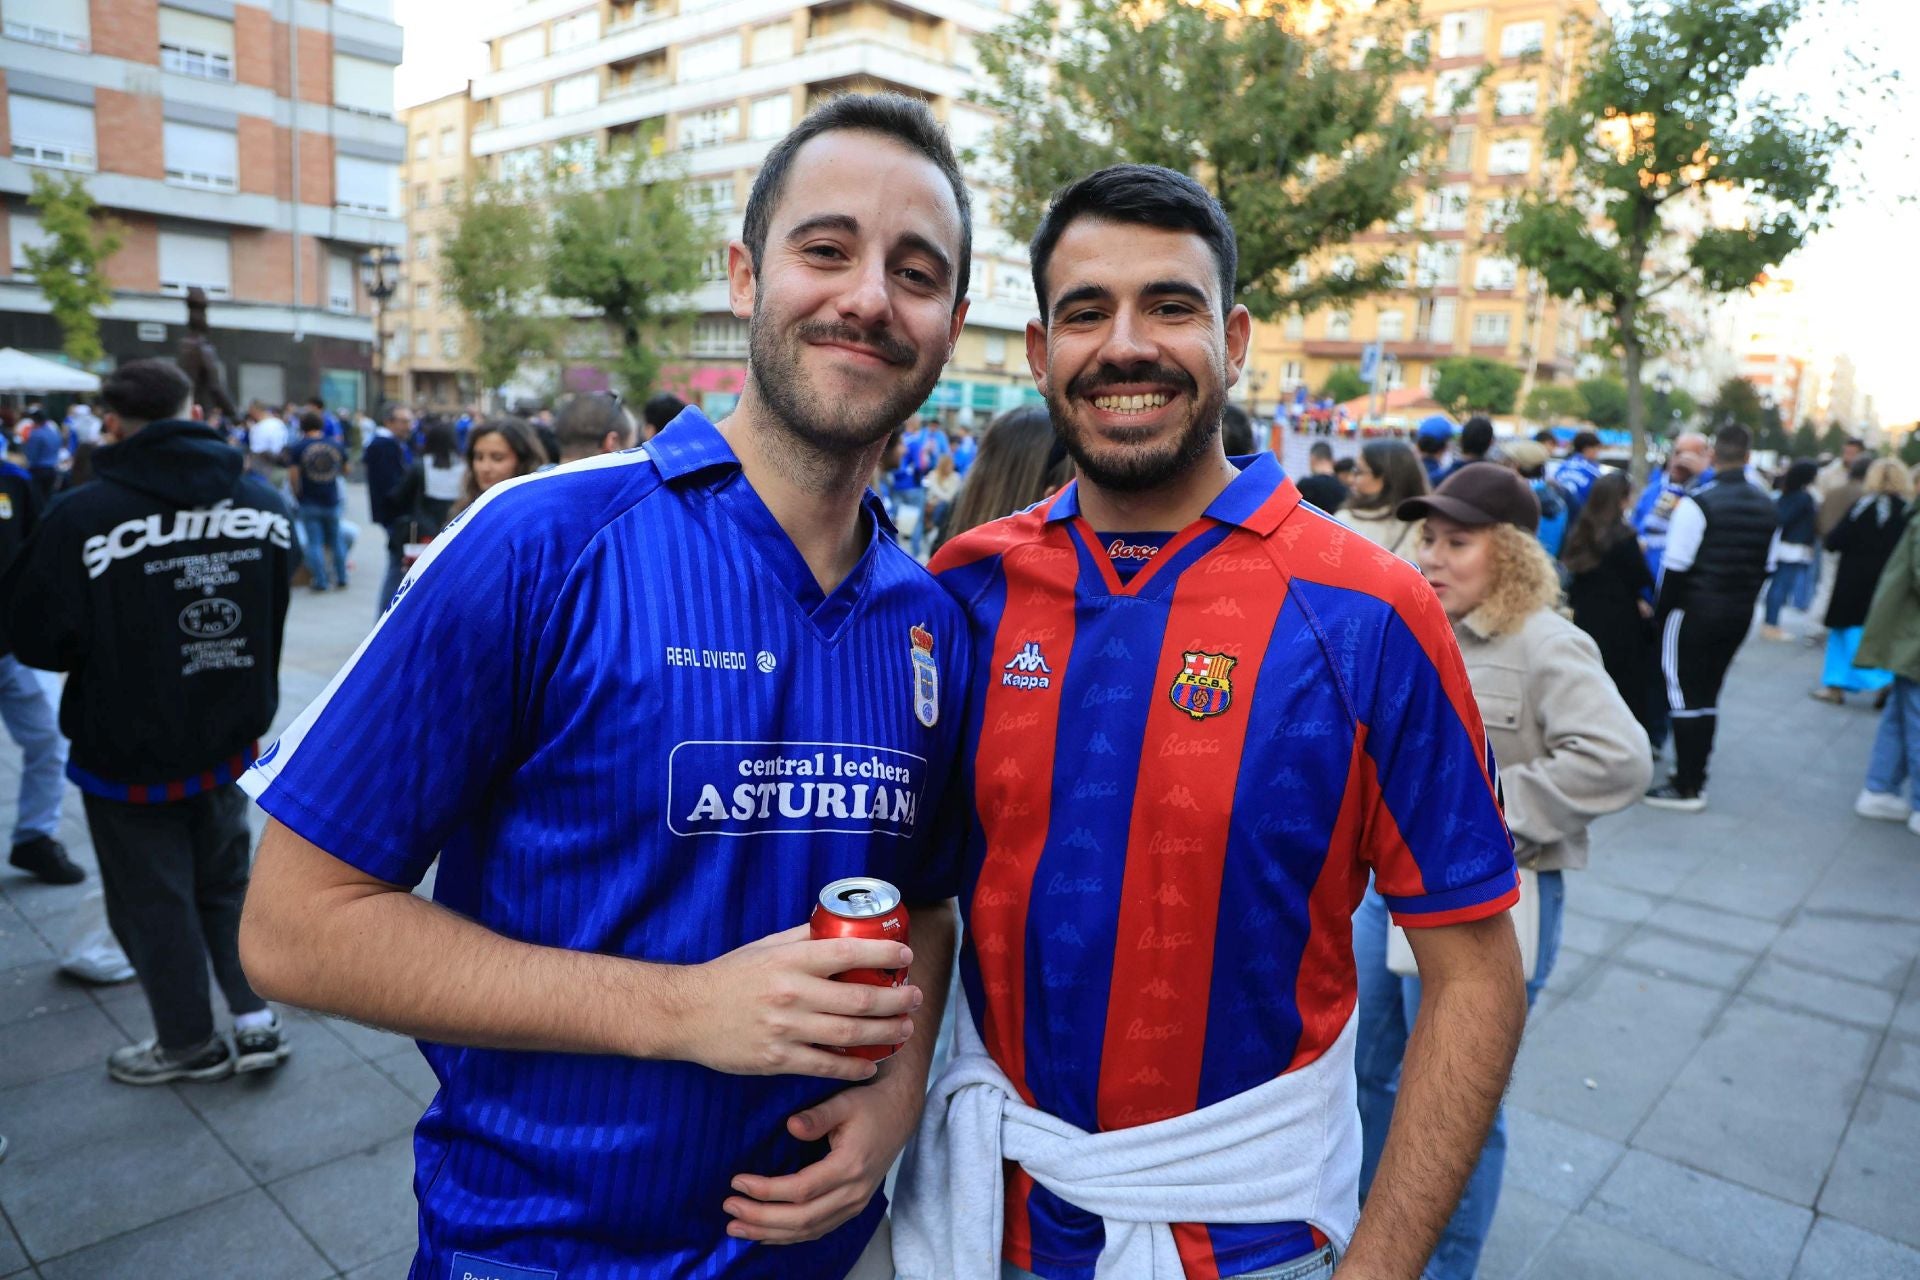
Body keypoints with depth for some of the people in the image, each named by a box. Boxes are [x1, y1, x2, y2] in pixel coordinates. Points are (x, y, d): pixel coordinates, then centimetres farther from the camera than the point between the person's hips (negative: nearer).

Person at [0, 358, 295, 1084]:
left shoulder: (85, 516, -20)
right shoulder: (264, 502, -7)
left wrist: (106, 657, 6)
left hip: (127, 752, -4)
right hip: (228, 743, 4)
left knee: (153, 901, 13)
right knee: (226, 882, 22)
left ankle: (191, 1044, 27)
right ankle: (256, 1019, 21)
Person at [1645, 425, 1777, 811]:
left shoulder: (1698, 502, -15)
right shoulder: (1766, 506, 8)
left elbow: (1676, 566, -15)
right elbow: (1765, 566, 12)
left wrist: (1660, 612, -5)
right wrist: (1744, 601, 20)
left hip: (1695, 612, -7)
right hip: (1739, 615, 7)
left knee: (1685, 695, -1)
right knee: (1708, 694, 16)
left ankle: (1686, 788, 1)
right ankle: (1696, 776, 24)